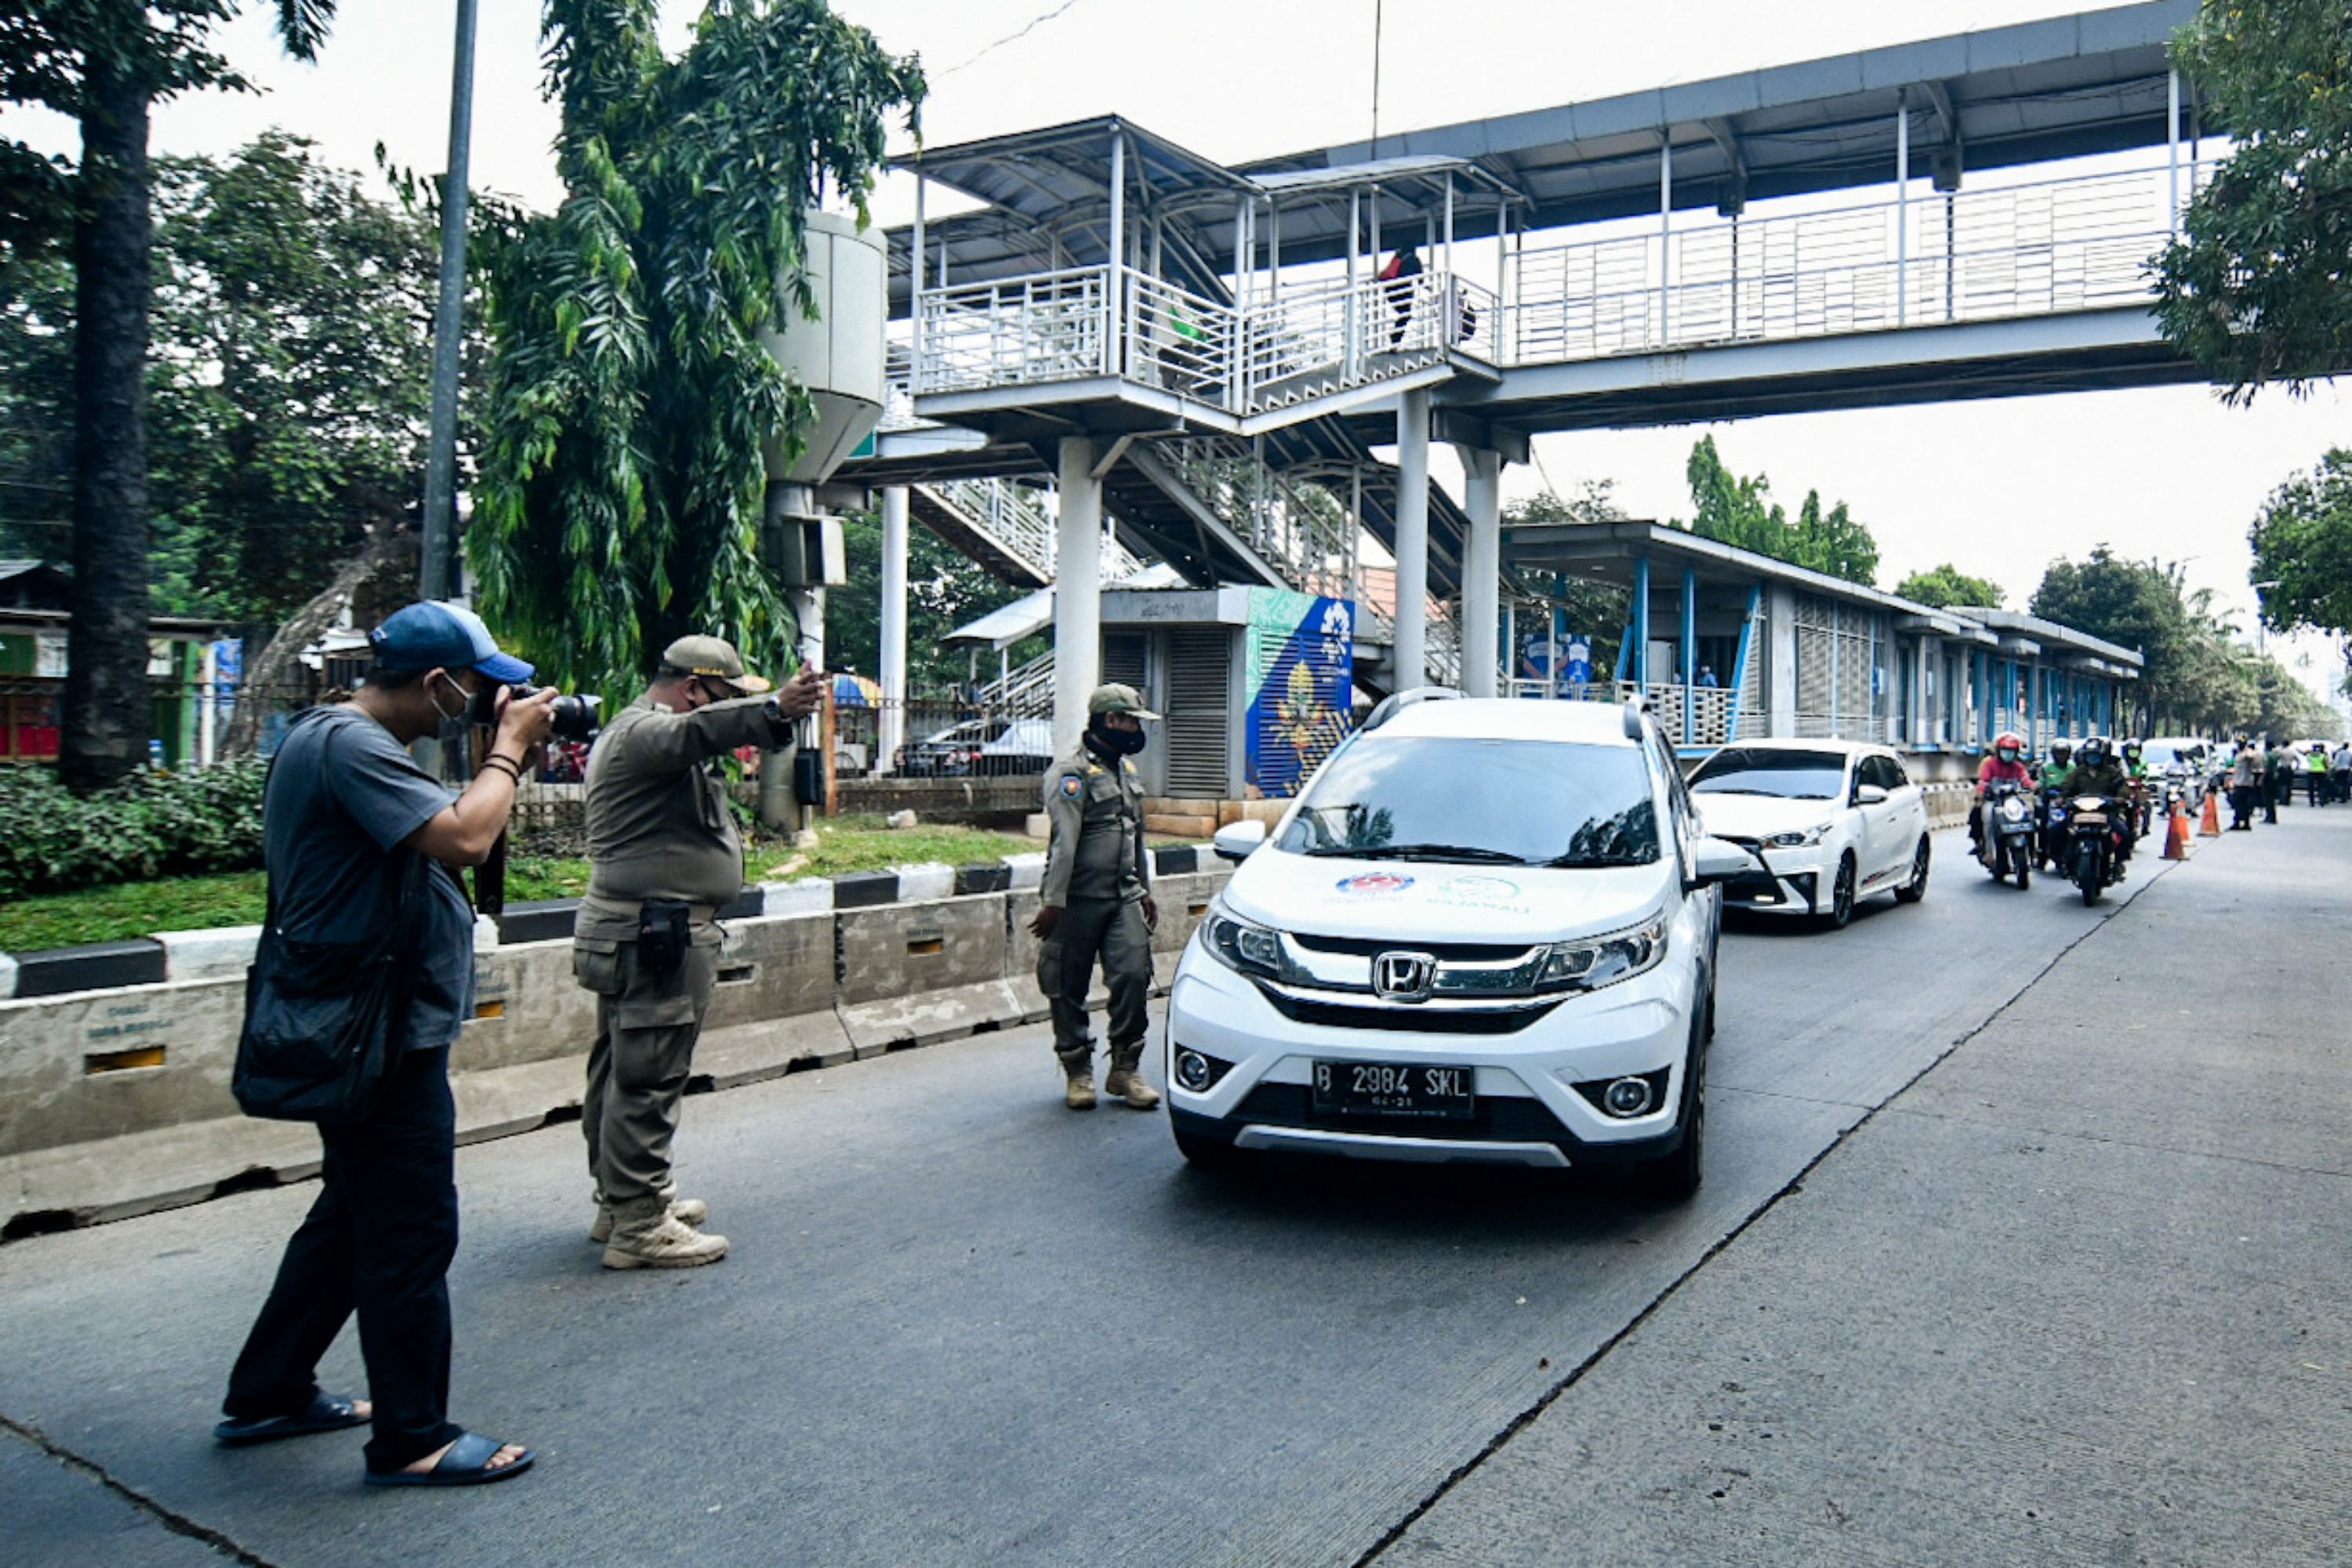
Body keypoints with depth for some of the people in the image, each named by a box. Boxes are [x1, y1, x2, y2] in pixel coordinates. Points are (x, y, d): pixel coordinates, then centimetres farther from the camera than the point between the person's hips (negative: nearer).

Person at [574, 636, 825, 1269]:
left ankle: (622, 1200, 29)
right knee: (648, 1081, -7)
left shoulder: (630, 731, 21)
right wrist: (774, 710, -55)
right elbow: (696, 732, -37)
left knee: (621, 1071, 17)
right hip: (657, 937, -11)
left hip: (637, 935, 11)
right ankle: (638, 1228, -2)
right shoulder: (643, 731, -16)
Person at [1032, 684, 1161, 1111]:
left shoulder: (1126, 769, 17)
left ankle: (1125, 1068, 6)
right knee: (1070, 988, 2)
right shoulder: (1072, 771, -9)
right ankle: (1078, 1072, 15)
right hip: (1079, 899, -6)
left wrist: (1145, 892, 25)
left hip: (1123, 898, 6)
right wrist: (1053, 902, -19)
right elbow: (1063, 841, -16)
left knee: (1133, 975, -5)